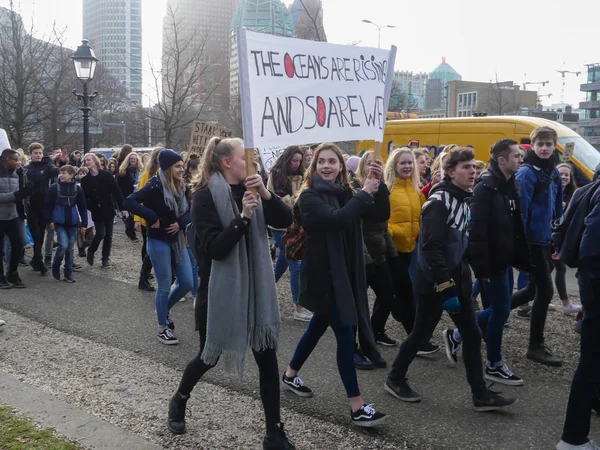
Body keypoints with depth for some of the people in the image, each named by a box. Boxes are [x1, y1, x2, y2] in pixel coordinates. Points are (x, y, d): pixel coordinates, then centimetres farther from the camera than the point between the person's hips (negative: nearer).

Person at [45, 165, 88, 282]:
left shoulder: (77, 188, -1)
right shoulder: (54, 187, -6)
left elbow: (82, 207, 3)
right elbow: (48, 205, -1)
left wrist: (84, 224, 1)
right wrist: (49, 220, -6)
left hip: (73, 222, 2)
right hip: (59, 222, -2)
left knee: (70, 248, 6)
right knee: (63, 245, -14)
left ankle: (69, 273, 17)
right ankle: (55, 267, 10)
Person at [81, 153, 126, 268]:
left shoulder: (106, 175, -5)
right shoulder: (85, 179, -1)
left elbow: (116, 191, -5)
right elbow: (84, 197, -2)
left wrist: (122, 207, -8)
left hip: (108, 210, 1)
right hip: (96, 212, 0)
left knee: (108, 235, 5)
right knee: (101, 233, -12)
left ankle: (106, 258, 18)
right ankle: (90, 252, 12)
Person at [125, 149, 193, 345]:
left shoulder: (182, 188, 4)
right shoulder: (155, 186, -16)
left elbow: (189, 210, 9)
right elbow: (130, 201, -23)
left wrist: (181, 222, -12)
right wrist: (152, 217, -24)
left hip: (177, 240, 6)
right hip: (159, 241, -6)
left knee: (186, 283, 7)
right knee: (165, 286, 1)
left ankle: (165, 309, 34)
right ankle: (162, 329, 17)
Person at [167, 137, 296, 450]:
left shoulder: (248, 190, 6)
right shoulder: (206, 195, -12)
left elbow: (286, 221, -5)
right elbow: (213, 247, -21)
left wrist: (266, 194, -20)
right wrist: (243, 217, -29)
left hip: (255, 289, 5)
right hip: (219, 291, -5)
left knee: (267, 358, 4)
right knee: (210, 356, 11)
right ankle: (178, 402, 41)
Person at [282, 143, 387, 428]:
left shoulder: (345, 193, 8)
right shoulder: (310, 196, -12)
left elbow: (380, 215, -2)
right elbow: (335, 218, -31)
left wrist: (379, 186, -16)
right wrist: (365, 194, -23)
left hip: (344, 272, 7)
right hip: (324, 275, -7)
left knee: (318, 327, 20)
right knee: (345, 335, -9)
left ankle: (290, 375, 41)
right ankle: (357, 407, -3)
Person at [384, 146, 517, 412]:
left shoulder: (464, 200, 10)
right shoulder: (439, 201, -17)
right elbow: (432, 248, -23)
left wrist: (460, 279, 15)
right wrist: (445, 287, -24)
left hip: (458, 280, 8)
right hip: (434, 282, -8)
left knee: (472, 336, 7)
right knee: (421, 334, 5)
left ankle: (481, 395, 14)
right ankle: (395, 379, 24)